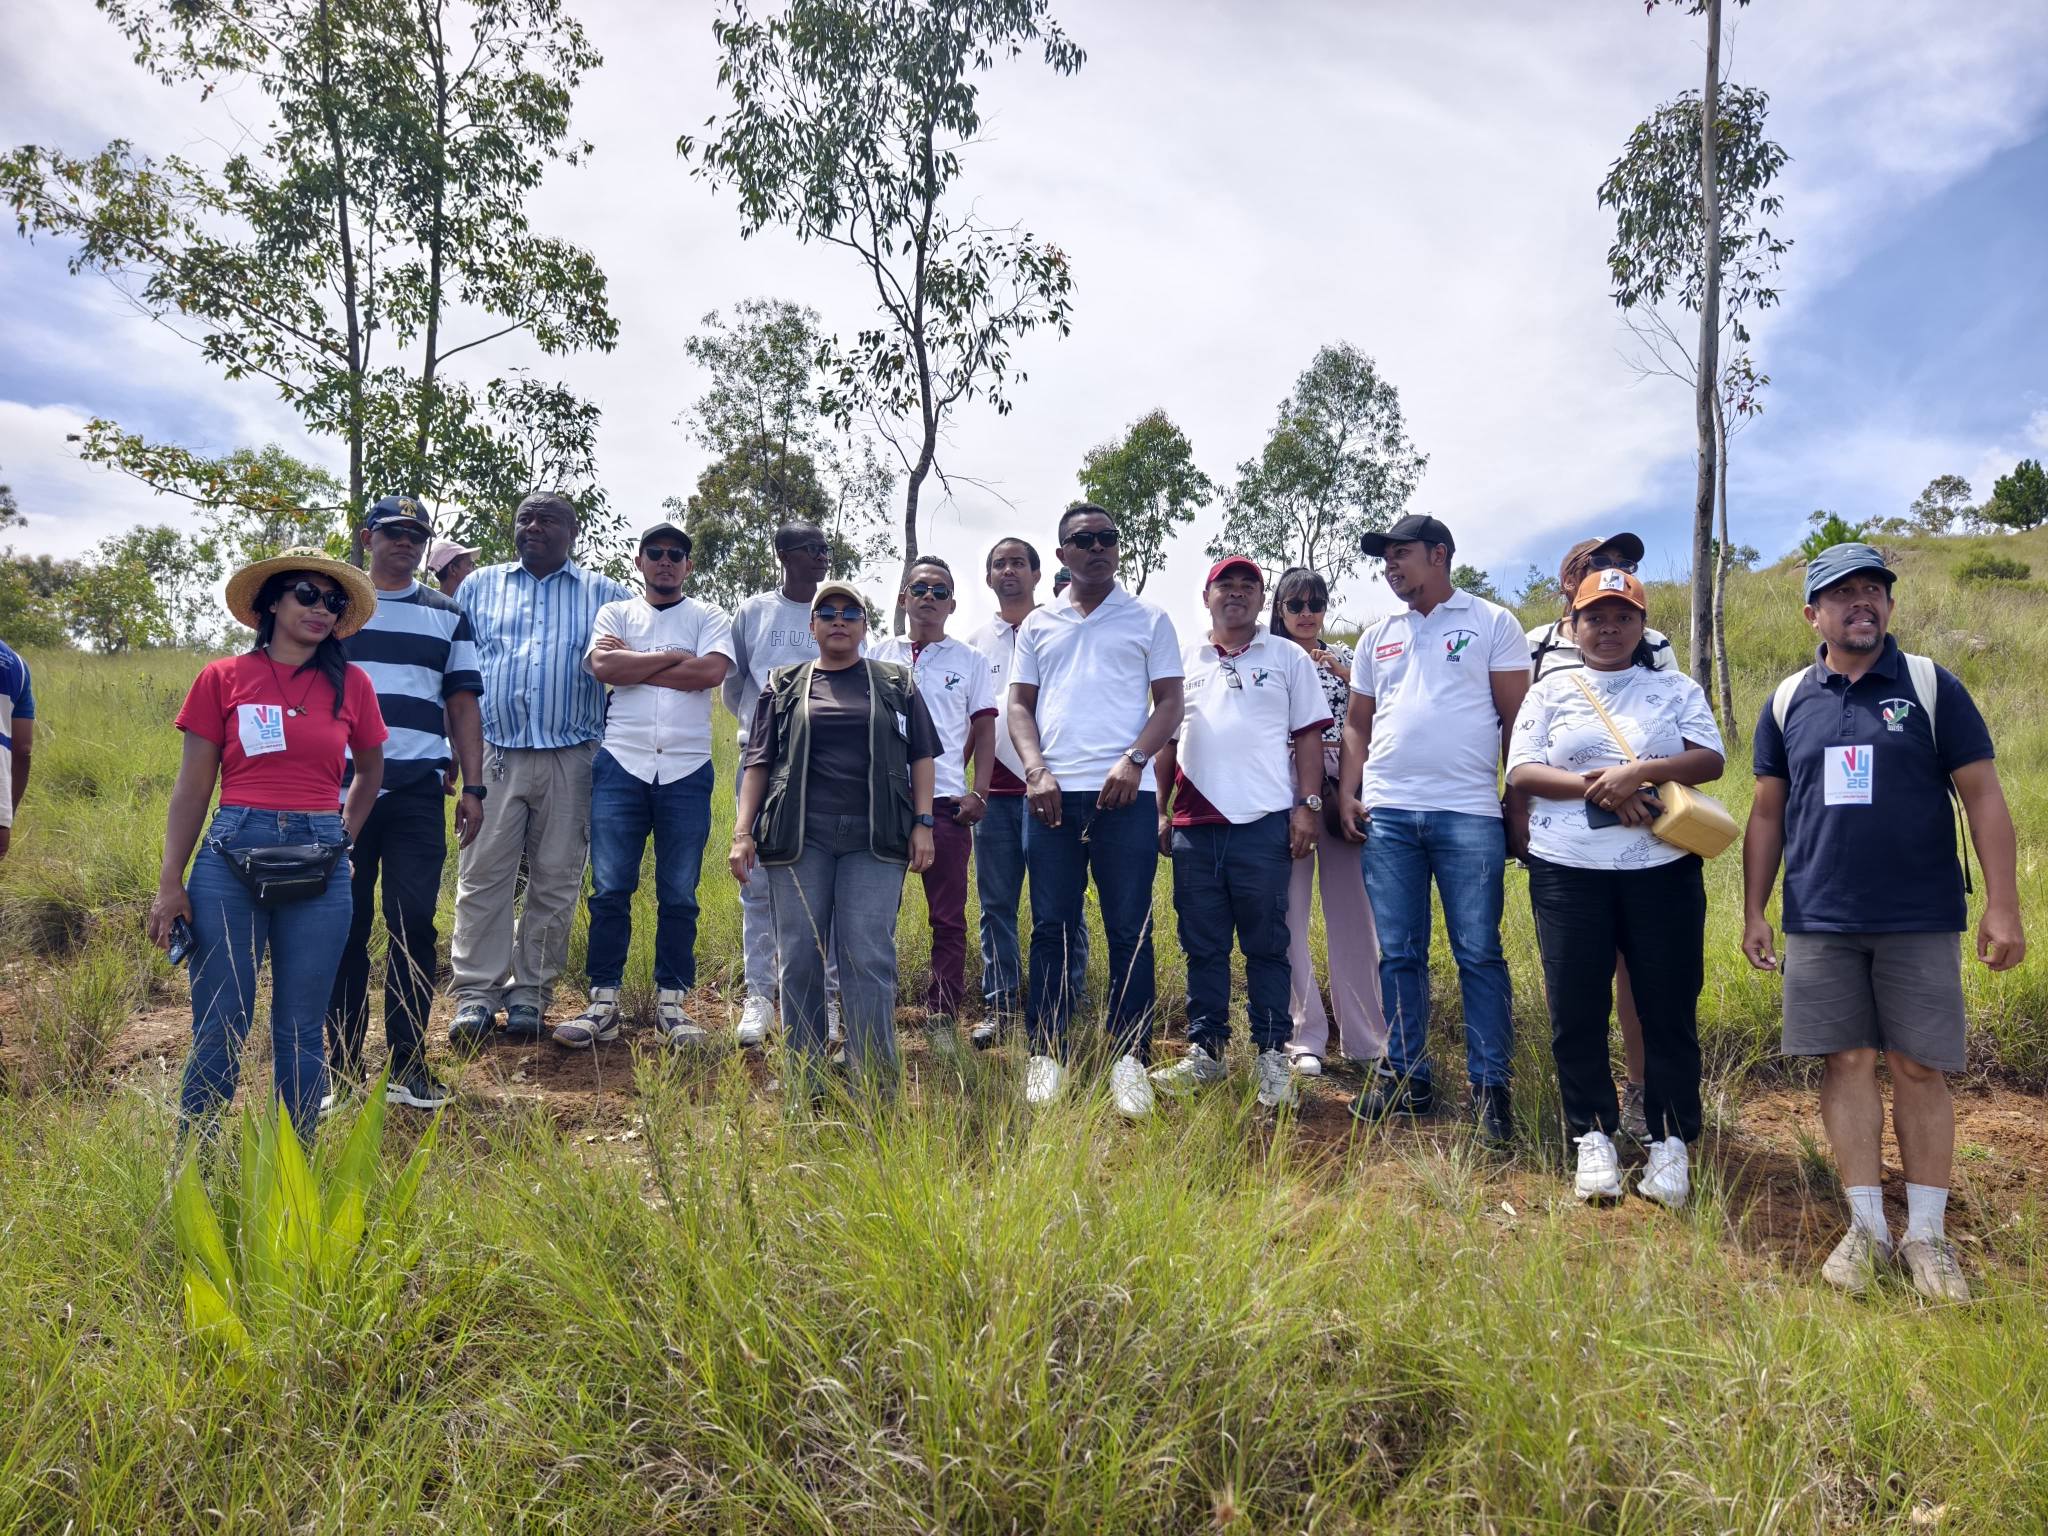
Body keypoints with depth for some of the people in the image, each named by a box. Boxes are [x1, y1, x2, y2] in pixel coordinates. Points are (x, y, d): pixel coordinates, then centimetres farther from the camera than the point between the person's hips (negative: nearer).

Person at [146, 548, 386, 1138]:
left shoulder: (351, 684, 7)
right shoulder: (222, 678, 4)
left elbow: (370, 771, 23)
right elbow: (192, 787, 3)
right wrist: (170, 883, -1)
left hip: (319, 866, 1)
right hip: (232, 854, -1)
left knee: (300, 1030, 7)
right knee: (219, 1028, 2)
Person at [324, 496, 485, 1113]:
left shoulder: (448, 617, 14)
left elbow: (463, 704, 11)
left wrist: (472, 788, 2)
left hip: (417, 795, 0)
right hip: (339, 790, 0)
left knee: (414, 924, -2)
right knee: (345, 927, 4)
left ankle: (407, 1066, 6)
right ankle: (342, 1062, 14)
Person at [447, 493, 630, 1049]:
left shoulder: (606, 596, 10)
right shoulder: (479, 587, 14)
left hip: (571, 759, -1)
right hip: (493, 753, 1)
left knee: (556, 882, 3)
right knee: (482, 877, -1)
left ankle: (530, 993, 13)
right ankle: (475, 995, 6)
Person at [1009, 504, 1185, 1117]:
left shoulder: (1149, 619, 10)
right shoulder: (1038, 626, 16)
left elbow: (1170, 702, 5)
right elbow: (1019, 704, 13)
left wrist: (1134, 760, -11)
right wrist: (1036, 770, -3)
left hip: (1125, 794, -2)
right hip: (1052, 794, 2)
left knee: (1130, 930, 0)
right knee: (1051, 927, 4)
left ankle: (1129, 1059, 7)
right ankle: (1046, 1054, 12)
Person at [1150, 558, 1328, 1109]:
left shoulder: (1288, 658, 9)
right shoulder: (1183, 660, 15)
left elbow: (1308, 736, 5)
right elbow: (1166, 741, 16)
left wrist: (1308, 805, -5)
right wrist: (1160, 810, 9)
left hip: (1264, 822, -2)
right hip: (1194, 826, 3)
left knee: (1267, 944, 1)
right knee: (1202, 945, 7)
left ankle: (1272, 1055, 10)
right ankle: (1205, 1051, 17)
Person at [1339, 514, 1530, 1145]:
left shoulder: (1492, 623, 5)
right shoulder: (1377, 637, 17)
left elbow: (1516, 717, 1)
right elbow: (1357, 724, 18)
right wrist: (1347, 793, 5)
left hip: (1468, 812, -4)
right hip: (1387, 813, 4)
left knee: (1479, 953, 0)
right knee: (1398, 954, 7)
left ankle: (1489, 1085, 8)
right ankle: (1407, 1077, 17)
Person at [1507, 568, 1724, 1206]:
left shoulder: (1677, 689, 11)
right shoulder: (1549, 692, 9)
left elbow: (1710, 759, -1)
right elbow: (1521, 771, -1)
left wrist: (1639, 771, -18)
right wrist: (1596, 786, -14)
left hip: (1662, 871, 0)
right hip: (1569, 873, 0)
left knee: (1669, 1007, 3)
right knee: (1576, 1010, 3)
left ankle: (1669, 1141, 17)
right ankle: (1593, 1137, 17)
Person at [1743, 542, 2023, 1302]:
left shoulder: (1932, 687, 0)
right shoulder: (1788, 701, 6)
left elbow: (1983, 796, -2)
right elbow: (1767, 814, 10)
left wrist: (2002, 905, -8)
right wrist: (1754, 913, 7)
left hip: (1920, 921, -1)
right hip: (1821, 924, 2)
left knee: (1920, 1068, 3)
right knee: (1846, 1064, 5)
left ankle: (1926, 1234, 16)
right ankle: (1866, 1226, 17)